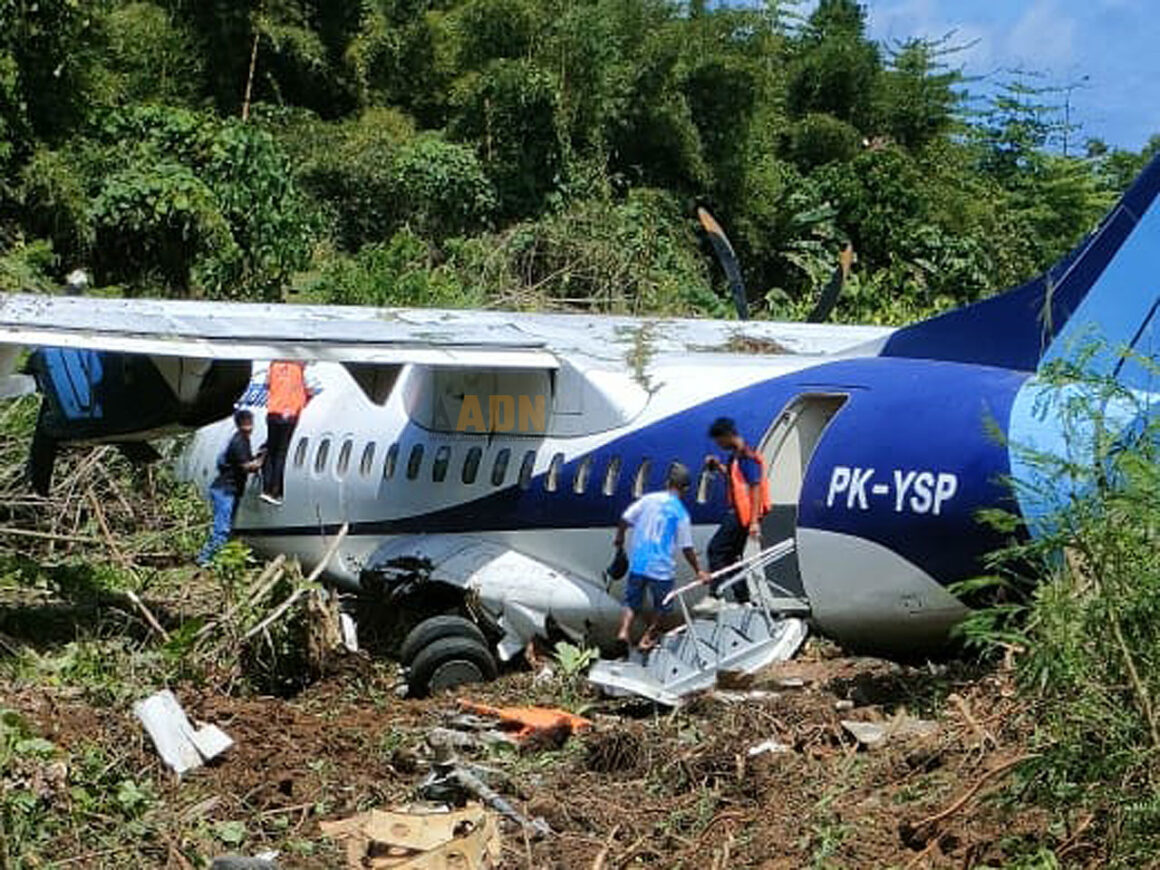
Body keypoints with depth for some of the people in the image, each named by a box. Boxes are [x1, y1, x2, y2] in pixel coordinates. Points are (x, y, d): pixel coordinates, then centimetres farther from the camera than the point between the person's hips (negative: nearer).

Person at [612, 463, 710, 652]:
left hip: (637, 563, 3)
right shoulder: (681, 514, -7)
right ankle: (648, 638, 21)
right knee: (662, 605, 18)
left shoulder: (648, 499, 0)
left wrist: (619, 539, 19)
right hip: (661, 568, -3)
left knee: (632, 601, 16)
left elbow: (624, 520, 0)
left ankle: (624, 630, -5)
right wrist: (699, 571, 3)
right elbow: (687, 548, -7)